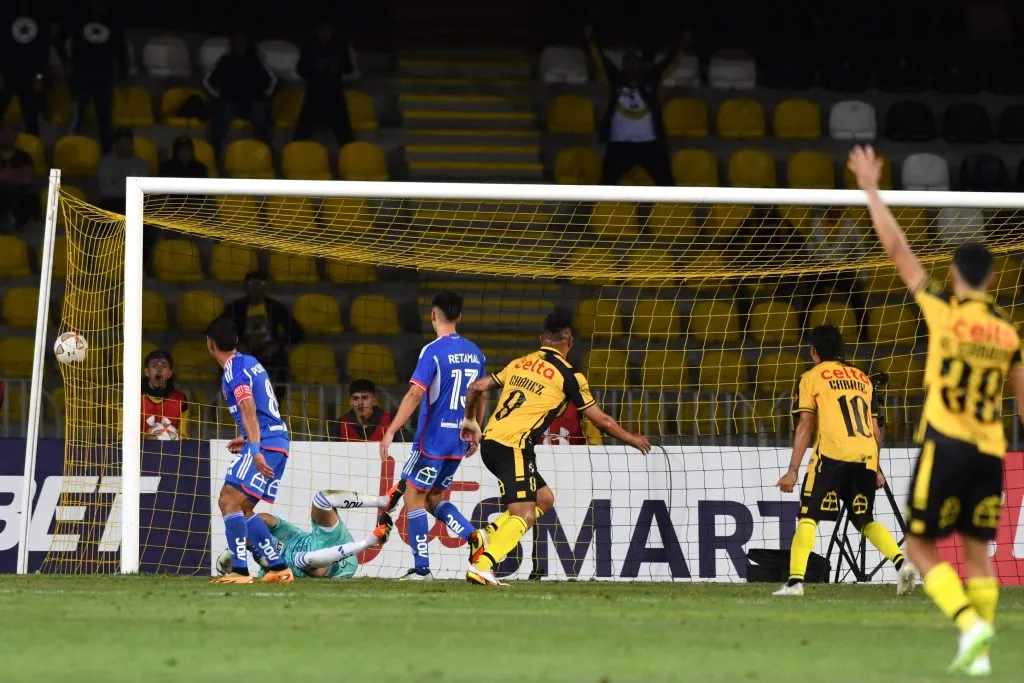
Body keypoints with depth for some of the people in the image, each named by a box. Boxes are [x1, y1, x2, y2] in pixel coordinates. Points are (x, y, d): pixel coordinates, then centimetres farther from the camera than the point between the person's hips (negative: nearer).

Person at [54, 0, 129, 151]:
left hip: (104, 77, 2)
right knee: (77, 117, -5)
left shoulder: (114, 24, 5)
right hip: (81, 76, -2)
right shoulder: (78, 20, -1)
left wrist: (123, 76, 9)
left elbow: (121, 51, 12)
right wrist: (66, 63, -2)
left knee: (105, 117, 7)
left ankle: (107, 148, 14)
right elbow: (58, 40, 6)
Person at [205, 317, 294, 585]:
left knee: (230, 501, -13)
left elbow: (249, 412, -22)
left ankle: (240, 570, -20)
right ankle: (279, 568, 12)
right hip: (278, 441, 10)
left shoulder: (234, 371, -11)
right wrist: (247, 440, 33)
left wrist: (255, 450, -30)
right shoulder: (250, 363, 18)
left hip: (264, 443, -10)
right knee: (242, 509, 14)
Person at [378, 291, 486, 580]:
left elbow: (415, 394, -21)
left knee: (414, 498, 3)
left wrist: (391, 431, -20)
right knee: (434, 498, 18)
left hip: (432, 439, -7)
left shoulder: (433, 351, -13)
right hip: (459, 442, 7)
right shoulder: (474, 352, 9)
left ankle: (421, 568, 0)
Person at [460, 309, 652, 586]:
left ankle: (488, 535, 7)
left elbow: (477, 387, 16)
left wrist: (471, 421, 33)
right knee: (524, 516, -8)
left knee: (544, 499, 19)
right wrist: (631, 439, 23)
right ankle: (480, 567, -25)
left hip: (490, 441, 7)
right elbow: (601, 420, 7)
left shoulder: (519, 364, 16)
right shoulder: (568, 376, 0)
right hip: (514, 446, -7)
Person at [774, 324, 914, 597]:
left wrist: (793, 470, -2)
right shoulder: (862, 378, 23)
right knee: (865, 520, 15)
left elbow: (805, 425, 0)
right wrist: (877, 470, 26)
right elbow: (875, 428, 20)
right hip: (866, 456, 5)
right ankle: (902, 562, -5)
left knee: (808, 517, -2)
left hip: (832, 454, -5)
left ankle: (795, 581, -14)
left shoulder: (811, 378, 9)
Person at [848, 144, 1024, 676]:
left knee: (920, 546, 5)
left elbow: (896, 248, -2)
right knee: (977, 551, 11)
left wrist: (871, 191, 5)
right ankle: (979, 652, 5)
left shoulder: (943, 312, -5)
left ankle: (970, 624, -16)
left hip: (945, 447, -4)